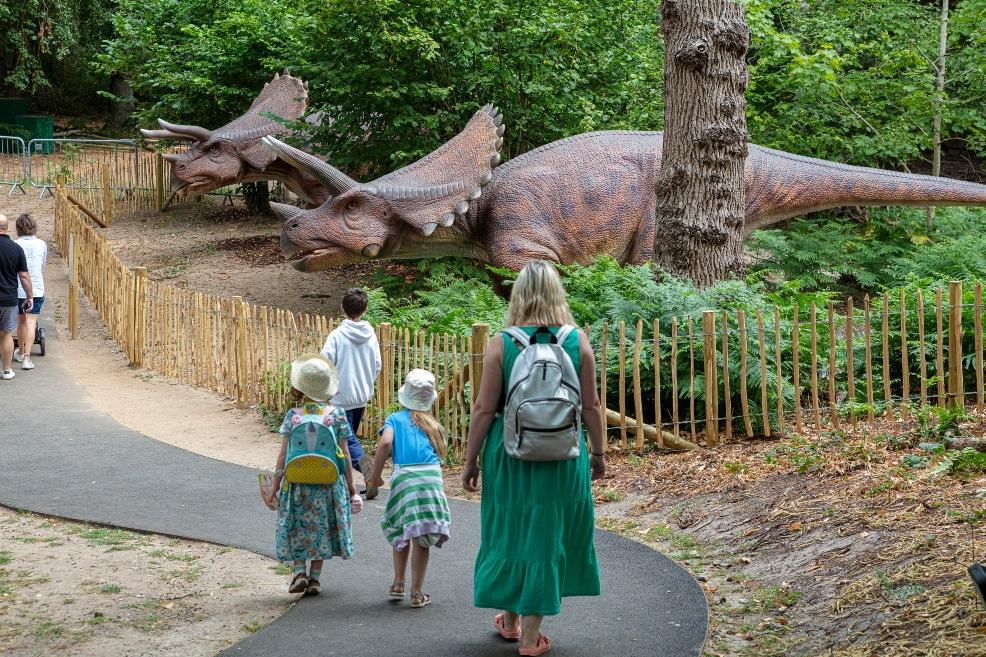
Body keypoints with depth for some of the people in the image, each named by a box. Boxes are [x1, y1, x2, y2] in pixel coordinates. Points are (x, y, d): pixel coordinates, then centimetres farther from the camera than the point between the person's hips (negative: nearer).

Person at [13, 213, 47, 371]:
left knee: (20, 321, 17)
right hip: (37, 289, 0)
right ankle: (26, 357, -14)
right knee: (31, 322, -3)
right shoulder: (41, 244, 0)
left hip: (18, 290, 0)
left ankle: (20, 352, 34)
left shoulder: (15, 245, -6)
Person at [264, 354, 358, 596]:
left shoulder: (293, 415, -6)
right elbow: (344, 455, -3)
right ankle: (315, 578, 16)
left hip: (297, 481, -1)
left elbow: (283, 455, -5)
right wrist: (351, 487, 7)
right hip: (328, 482, 1)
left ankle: (299, 572, 4)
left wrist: (274, 488, 3)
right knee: (322, 528, 14)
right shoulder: (336, 415, -5)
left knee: (296, 527, 16)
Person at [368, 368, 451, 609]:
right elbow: (442, 452, 11)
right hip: (432, 478, 1)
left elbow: (385, 443, -9)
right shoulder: (432, 424, 15)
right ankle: (417, 594, 12)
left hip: (404, 477, -1)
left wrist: (375, 474, -1)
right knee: (422, 540, 8)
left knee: (401, 533, 22)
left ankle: (398, 583, 29)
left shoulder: (395, 419, 8)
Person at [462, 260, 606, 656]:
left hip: (510, 453, 0)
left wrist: (470, 461, 4)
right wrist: (598, 453, 13)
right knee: (546, 536, 9)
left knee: (509, 529, 17)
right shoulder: (577, 341, -4)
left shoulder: (502, 343, -7)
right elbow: (591, 406, -1)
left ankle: (510, 620, 33)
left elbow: (484, 409, -6)